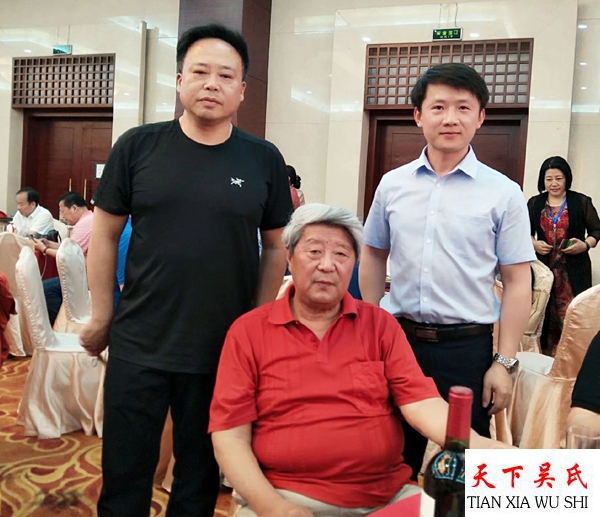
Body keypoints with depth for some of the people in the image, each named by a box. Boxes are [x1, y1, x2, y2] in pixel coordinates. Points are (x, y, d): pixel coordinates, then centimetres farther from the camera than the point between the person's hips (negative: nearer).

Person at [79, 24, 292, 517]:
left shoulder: (264, 159, -1)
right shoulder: (138, 146, -2)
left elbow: (276, 246, 6)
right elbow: (106, 234, 4)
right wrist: (101, 315, 4)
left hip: (225, 352, 0)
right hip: (137, 347, 0)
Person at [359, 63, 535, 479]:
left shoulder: (503, 193, -4)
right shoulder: (392, 185, 4)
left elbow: (518, 284, -4)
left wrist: (504, 362, -8)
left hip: (467, 349, -2)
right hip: (396, 338, 3)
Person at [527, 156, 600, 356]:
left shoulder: (582, 202, 1)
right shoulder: (534, 203, 7)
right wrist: (534, 243, -5)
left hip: (573, 271, -2)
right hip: (544, 268, 2)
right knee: (545, 315, 5)